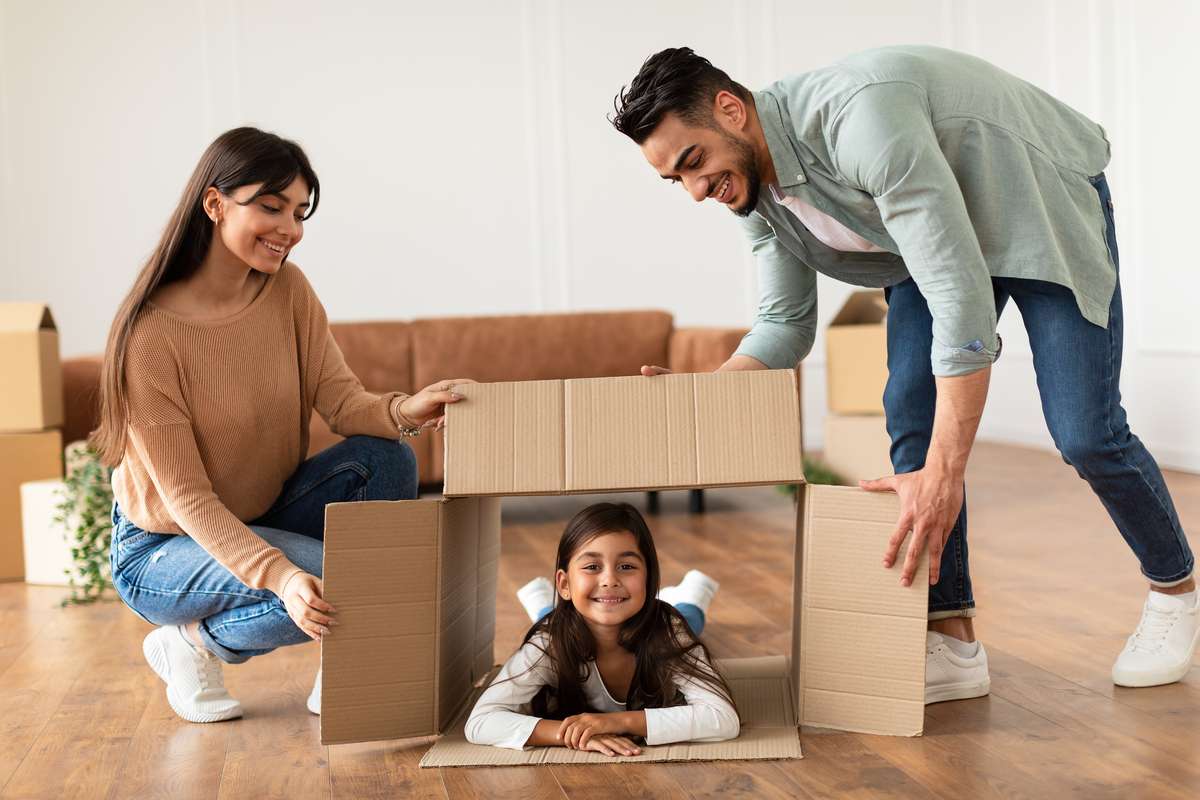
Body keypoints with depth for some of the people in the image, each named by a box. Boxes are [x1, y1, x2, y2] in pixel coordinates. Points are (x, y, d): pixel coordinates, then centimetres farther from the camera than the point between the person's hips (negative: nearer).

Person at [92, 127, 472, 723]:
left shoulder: (287, 289, -6)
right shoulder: (152, 331, -25)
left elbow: (340, 399, -12)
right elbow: (185, 494, -25)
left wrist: (405, 411, -36)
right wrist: (278, 574, -40)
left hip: (260, 515, 6)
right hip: (162, 545, -6)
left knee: (386, 461, -20)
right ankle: (191, 642, -1)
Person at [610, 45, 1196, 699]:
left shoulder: (858, 114, -41)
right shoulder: (754, 186, -13)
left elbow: (961, 296, -43)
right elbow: (785, 323, -1)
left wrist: (944, 472, -45)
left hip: (1046, 207, -7)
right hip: (929, 233, 7)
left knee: (1084, 434, -11)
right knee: (911, 413, -10)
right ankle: (951, 644, -5)